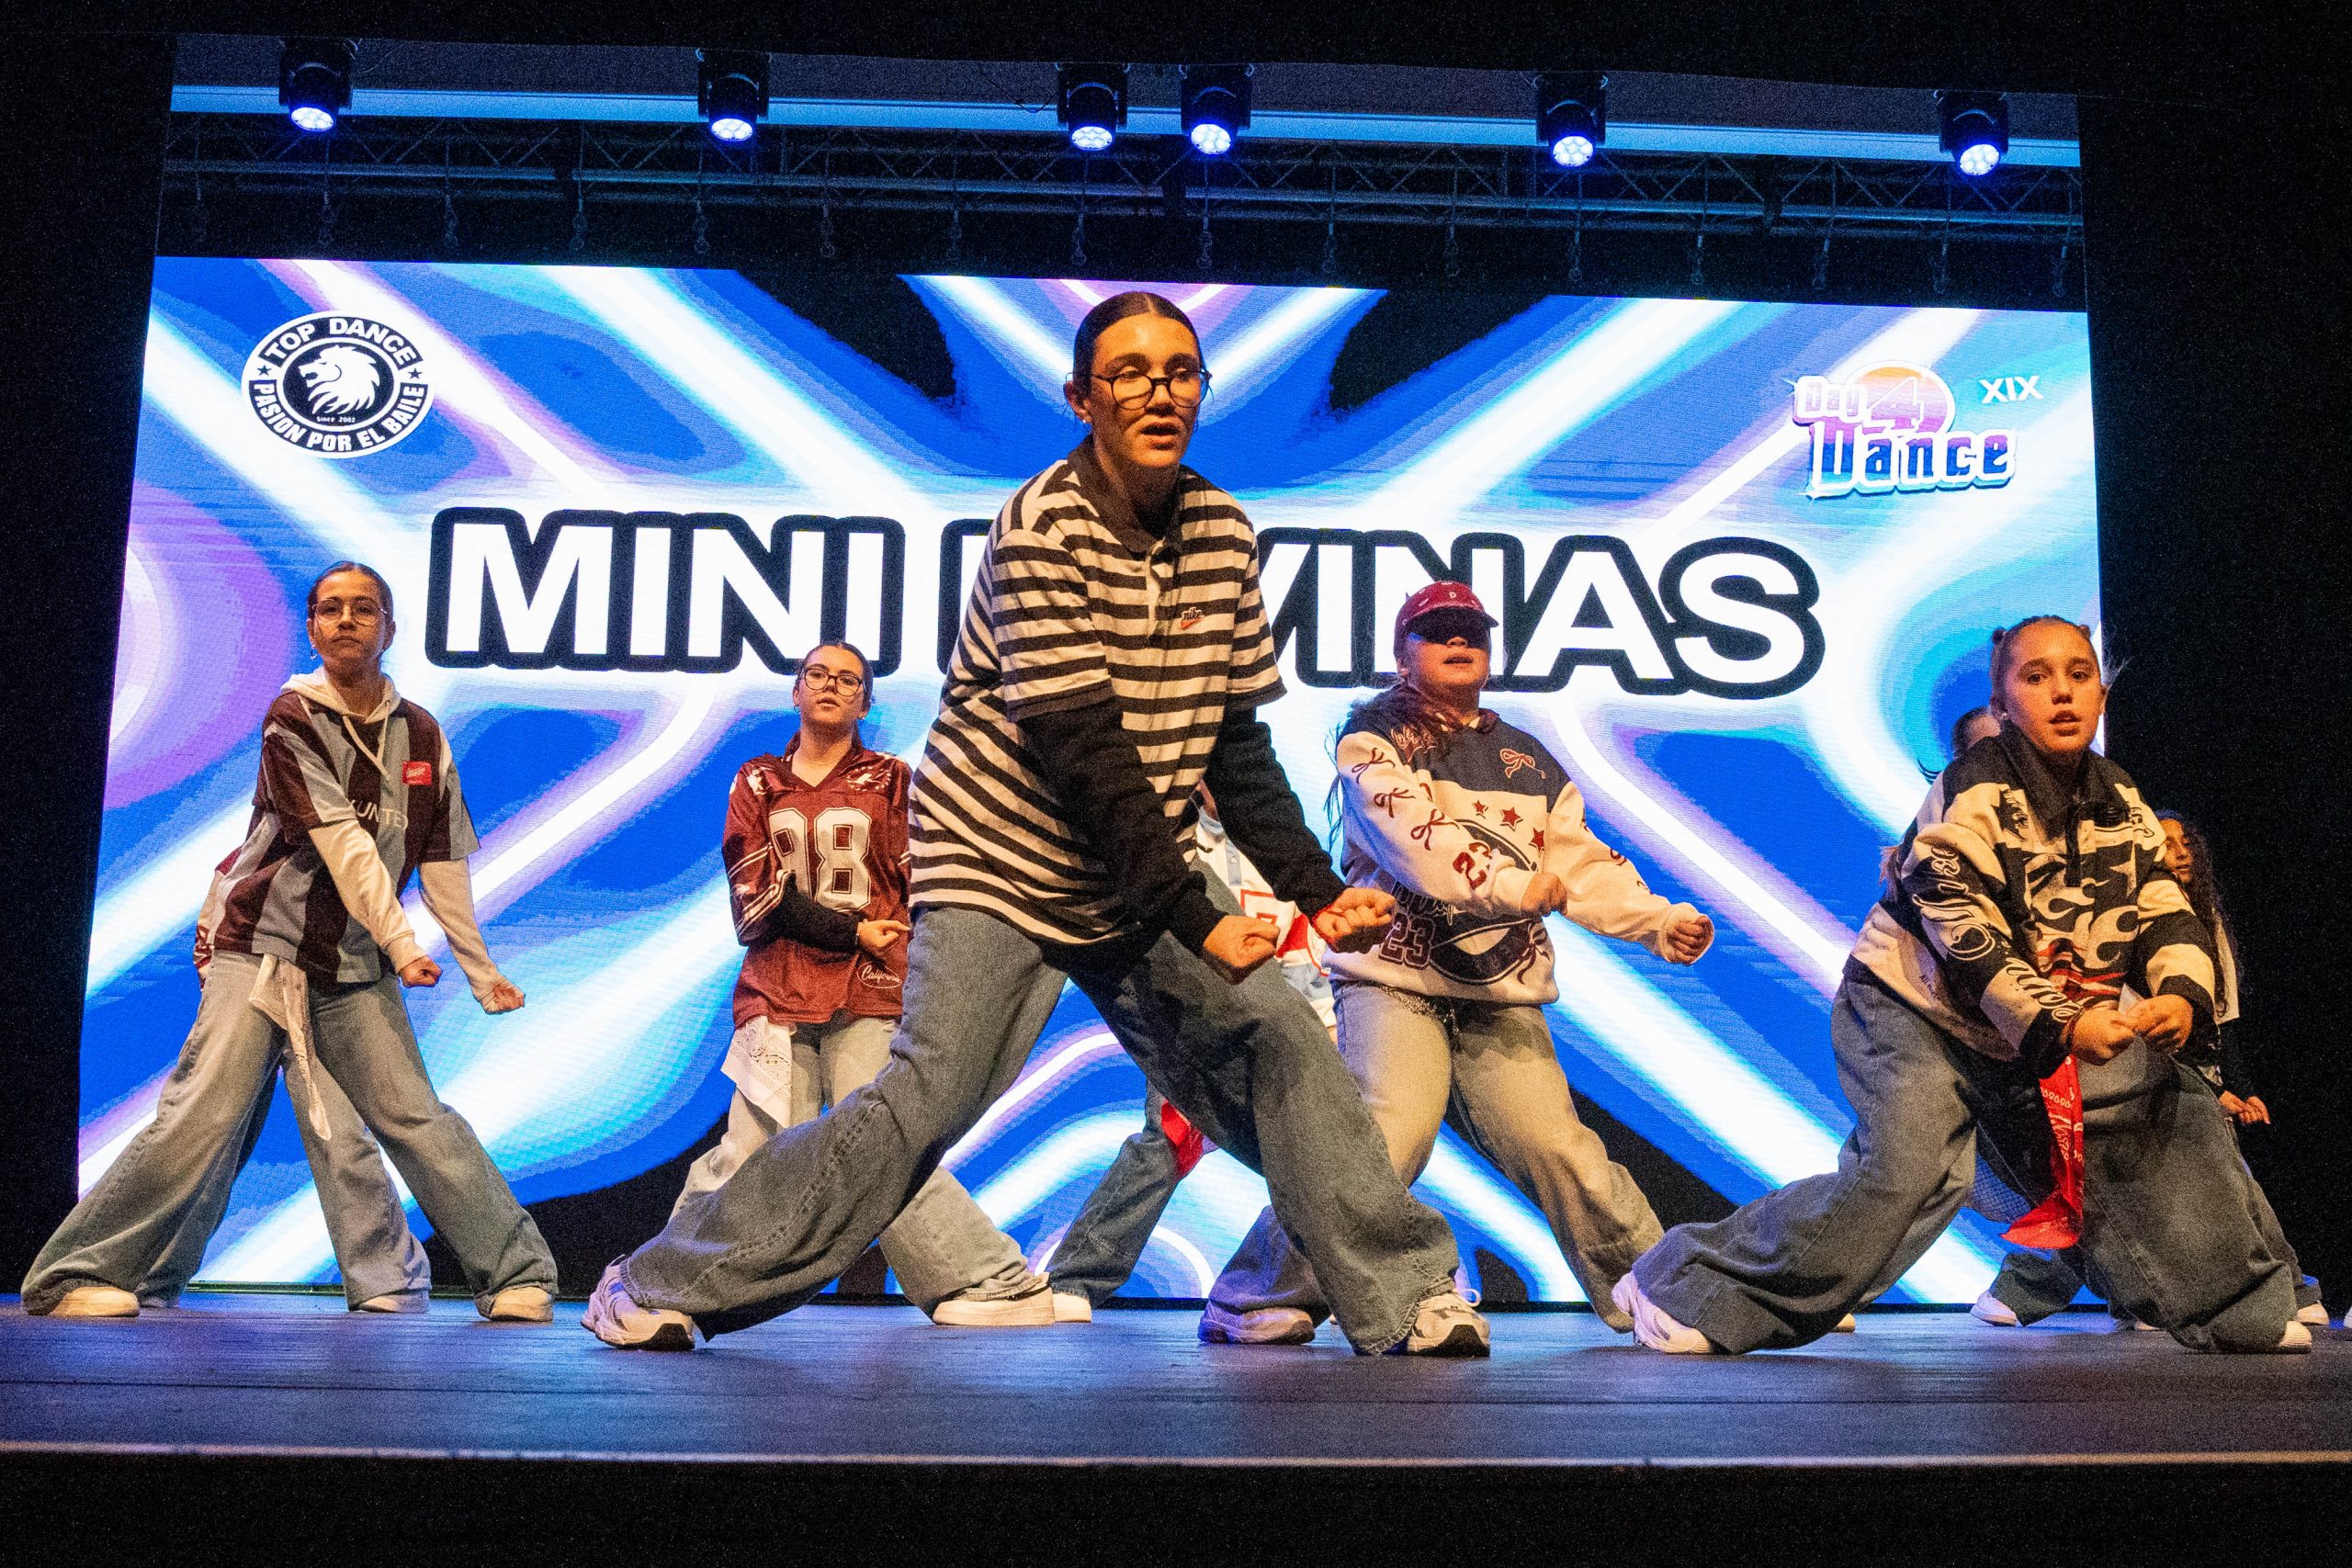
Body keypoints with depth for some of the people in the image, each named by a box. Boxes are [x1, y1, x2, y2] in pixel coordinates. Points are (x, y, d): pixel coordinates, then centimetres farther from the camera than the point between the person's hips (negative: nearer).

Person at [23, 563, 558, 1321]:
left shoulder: (421, 734, 6)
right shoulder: (293, 717, -6)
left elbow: (443, 865, 9)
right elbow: (343, 842, -17)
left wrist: (481, 971, 8)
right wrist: (403, 944, -24)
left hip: (358, 972, 3)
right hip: (263, 950, -3)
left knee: (418, 1121, -5)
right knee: (200, 1117, -13)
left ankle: (518, 1275, -3)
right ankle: (80, 1274, -2)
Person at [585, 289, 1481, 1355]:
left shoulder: (1224, 533, 2)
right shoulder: (1043, 528, -17)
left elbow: (1236, 748, 4)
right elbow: (1083, 757, -22)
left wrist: (1315, 887, -6)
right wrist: (1195, 918, -23)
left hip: (1136, 885, 6)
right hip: (999, 861, -6)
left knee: (1277, 1037, -3)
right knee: (931, 1096, -15)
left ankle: (1401, 1295, 7)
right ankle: (666, 1284, -2)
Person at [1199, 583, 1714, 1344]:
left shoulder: (1530, 763, 22)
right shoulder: (1374, 736, 4)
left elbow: (1584, 863, 17)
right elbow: (1411, 837, -12)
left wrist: (1660, 922, 3)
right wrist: (1513, 884, -21)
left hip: (1503, 1001, 5)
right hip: (1394, 982, -4)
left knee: (1555, 1149, -4)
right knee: (1386, 1137, -21)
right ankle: (1256, 1298, -9)